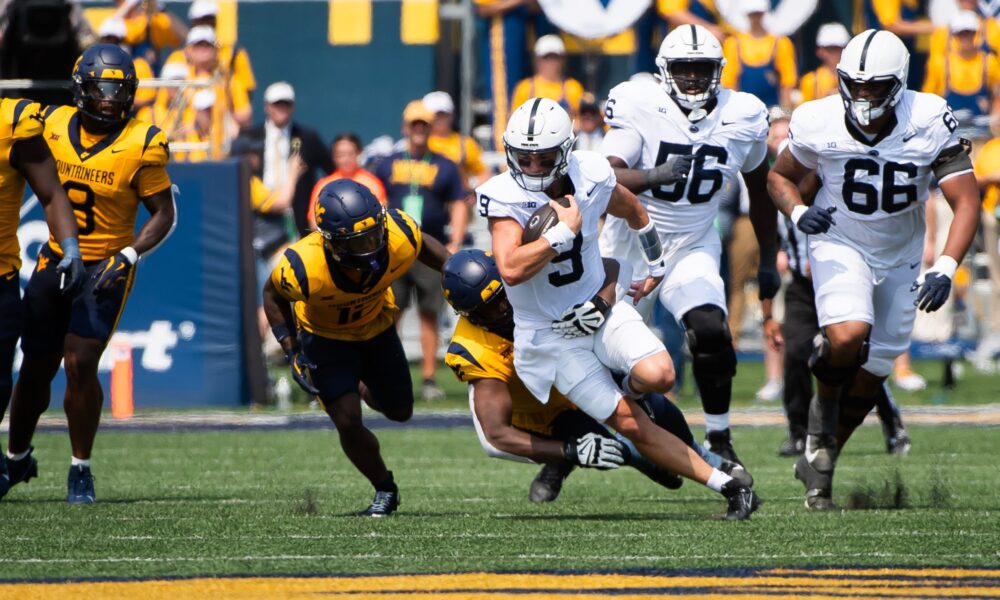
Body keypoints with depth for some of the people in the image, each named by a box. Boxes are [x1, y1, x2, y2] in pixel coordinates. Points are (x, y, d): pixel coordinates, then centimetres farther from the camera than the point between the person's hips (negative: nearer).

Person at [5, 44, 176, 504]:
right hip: (55, 260, 3)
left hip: (105, 269, -3)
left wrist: (127, 257, -17)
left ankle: (81, 469, 2)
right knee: (36, 368, 9)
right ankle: (17, 457, 30)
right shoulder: (53, 125, -2)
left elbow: (164, 215, -5)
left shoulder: (142, 144, -11)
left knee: (80, 365, -14)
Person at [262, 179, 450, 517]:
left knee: (400, 412, 17)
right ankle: (385, 490, 15)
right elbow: (273, 295, -17)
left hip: (376, 327, 3)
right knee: (348, 422, -13)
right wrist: (293, 353, -20)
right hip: (326, 337, -3)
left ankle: (370, 394, 54)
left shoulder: (399, 240, -36)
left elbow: (424, 246, -8)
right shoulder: (304, 268, -41)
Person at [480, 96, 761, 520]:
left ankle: (630, 386, 12)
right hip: (552, 336, -3)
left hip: (601, 309, 3)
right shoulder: (504, 197, -20)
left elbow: (633, 211, 17)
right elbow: (511, 269, -35)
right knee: (630, 425, -11)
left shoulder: (591, 177, -8)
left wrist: (656, 265, 26)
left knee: (657, 375, -26)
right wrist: (564, 231, -30)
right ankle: (727, 486, -3)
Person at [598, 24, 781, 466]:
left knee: (711, 334, -23)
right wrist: (653, 176, -46)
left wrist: (768, 261, 14)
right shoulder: (640, 108, -17)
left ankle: (719, 441, -8)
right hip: (630, 245, -1)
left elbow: (760, 188, 10)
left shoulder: (741, 118, -6)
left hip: (692, 247, 1)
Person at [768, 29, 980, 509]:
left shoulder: (929, 123, -21)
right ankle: (824, 405, 2)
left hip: (899, 257, 2)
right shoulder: (819, 123, -18)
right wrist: (799, 213, -20)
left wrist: (945, 270, -34)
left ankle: (819, 466, 28)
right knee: (848, 337, -30)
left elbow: (966, 201, -21)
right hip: (840, 244, -2)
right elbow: (780, 176, 2)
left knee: (870, 376, 6)